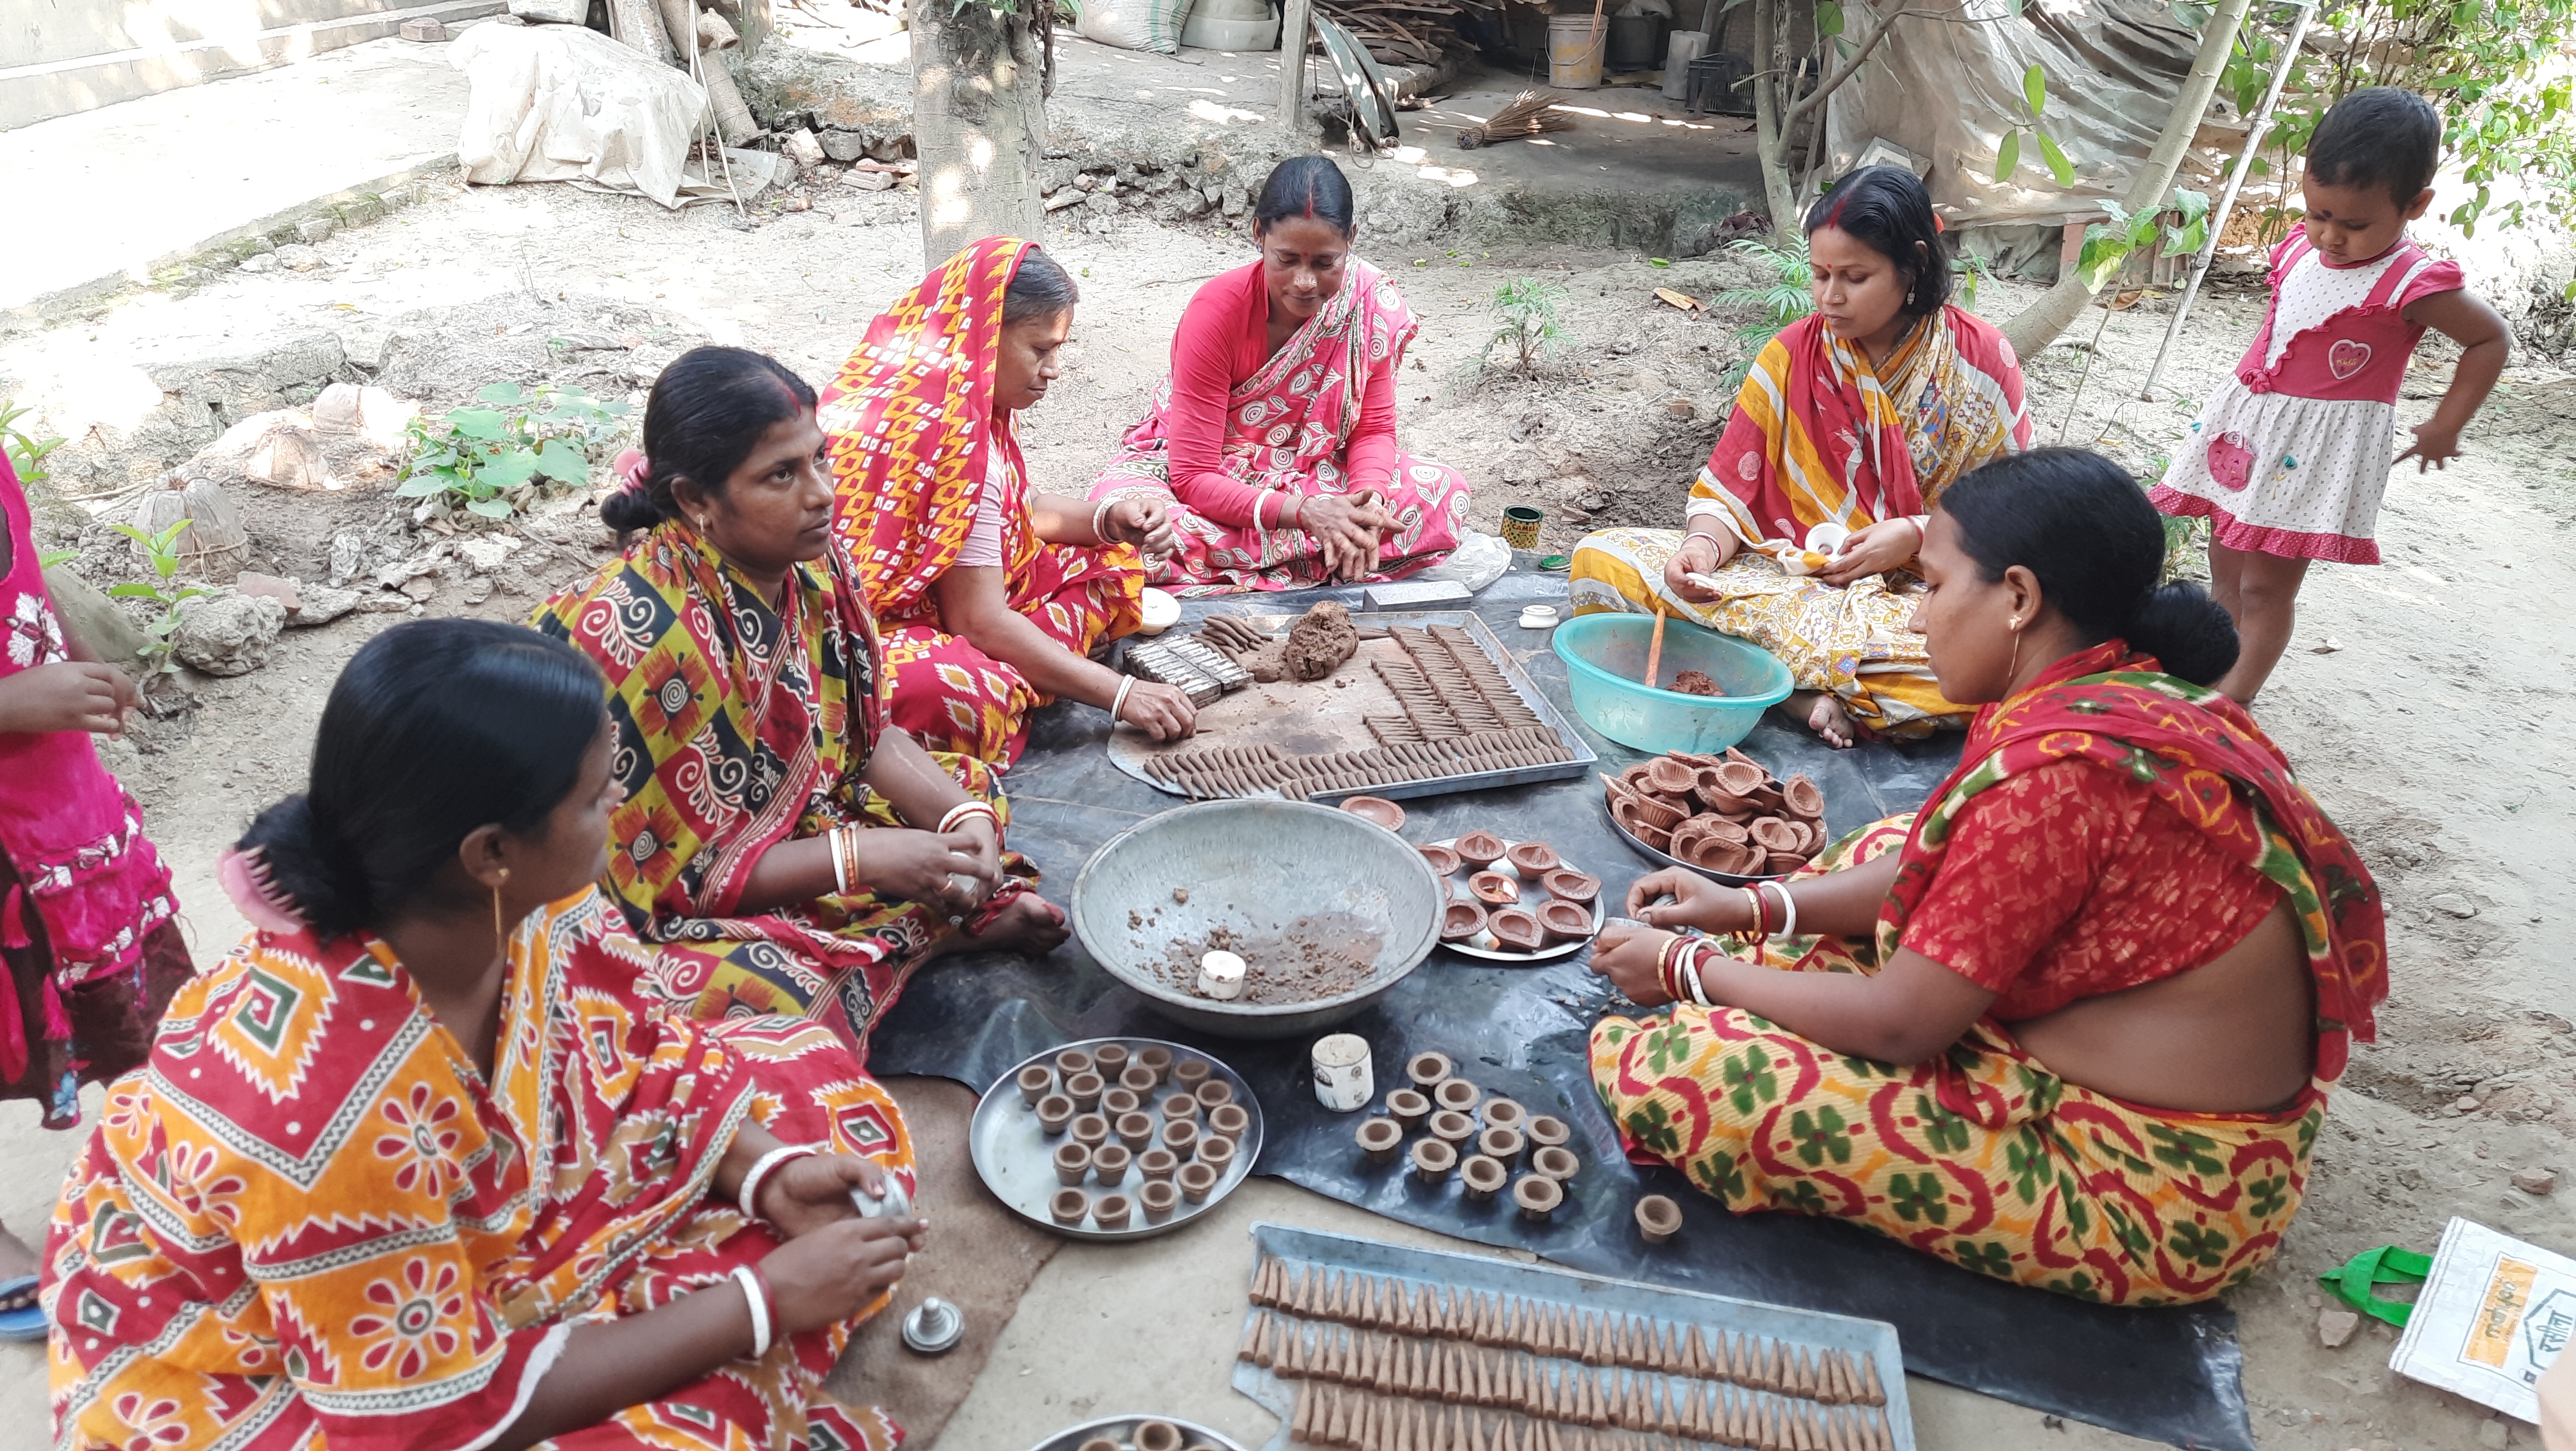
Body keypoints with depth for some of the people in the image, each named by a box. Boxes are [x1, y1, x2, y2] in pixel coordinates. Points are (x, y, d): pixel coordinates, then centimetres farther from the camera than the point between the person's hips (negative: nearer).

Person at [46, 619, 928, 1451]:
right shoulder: (327, 1105, -37)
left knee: (817, 1097, 1)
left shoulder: (524, 901, -20)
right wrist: (764, 1302, -23)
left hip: (463, 1238, 7)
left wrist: (770, 1171, -17)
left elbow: (645, 1050, -1)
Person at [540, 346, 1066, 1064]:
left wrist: (963, 815, -14)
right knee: (791, 1001, -33)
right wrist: (860, 858, -26)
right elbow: (665, 873, -23)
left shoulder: (809, 565, -8)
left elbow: (866, 734, 3)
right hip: (666, 921, -7)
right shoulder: (645, 635, -29)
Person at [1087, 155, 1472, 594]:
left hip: (1314, 472, 4)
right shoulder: (1217, 311, -24)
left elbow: (1374, 429, -4)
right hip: (1205, 480, -3)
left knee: (1446, 493, -18)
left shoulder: (1375, 302, -15)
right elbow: (1193, 479, -25)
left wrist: (1366, 500, -27)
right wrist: (1304, 512, -37)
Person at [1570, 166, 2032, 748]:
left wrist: (1916, 535, -13)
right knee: (1600, 560, -21)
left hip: (1917, 590, -2)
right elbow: (1728, 492, 1)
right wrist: (1705, 545, -21)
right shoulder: (1792, 356, 4)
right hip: (1786, 572, 3)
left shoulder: (1981, 361, 0)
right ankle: (1801, 693, -26)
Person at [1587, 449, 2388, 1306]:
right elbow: (1949, 872, 12)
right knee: (1898, 850, 22)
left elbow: (1898, 1024, -21)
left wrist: (1691, 970, -8)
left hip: (2153, 1206, -10)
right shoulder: (2141, 697, 2)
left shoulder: (2056, 769, -28)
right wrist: (1754, 906, 6)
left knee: (1683, 1073, -20)